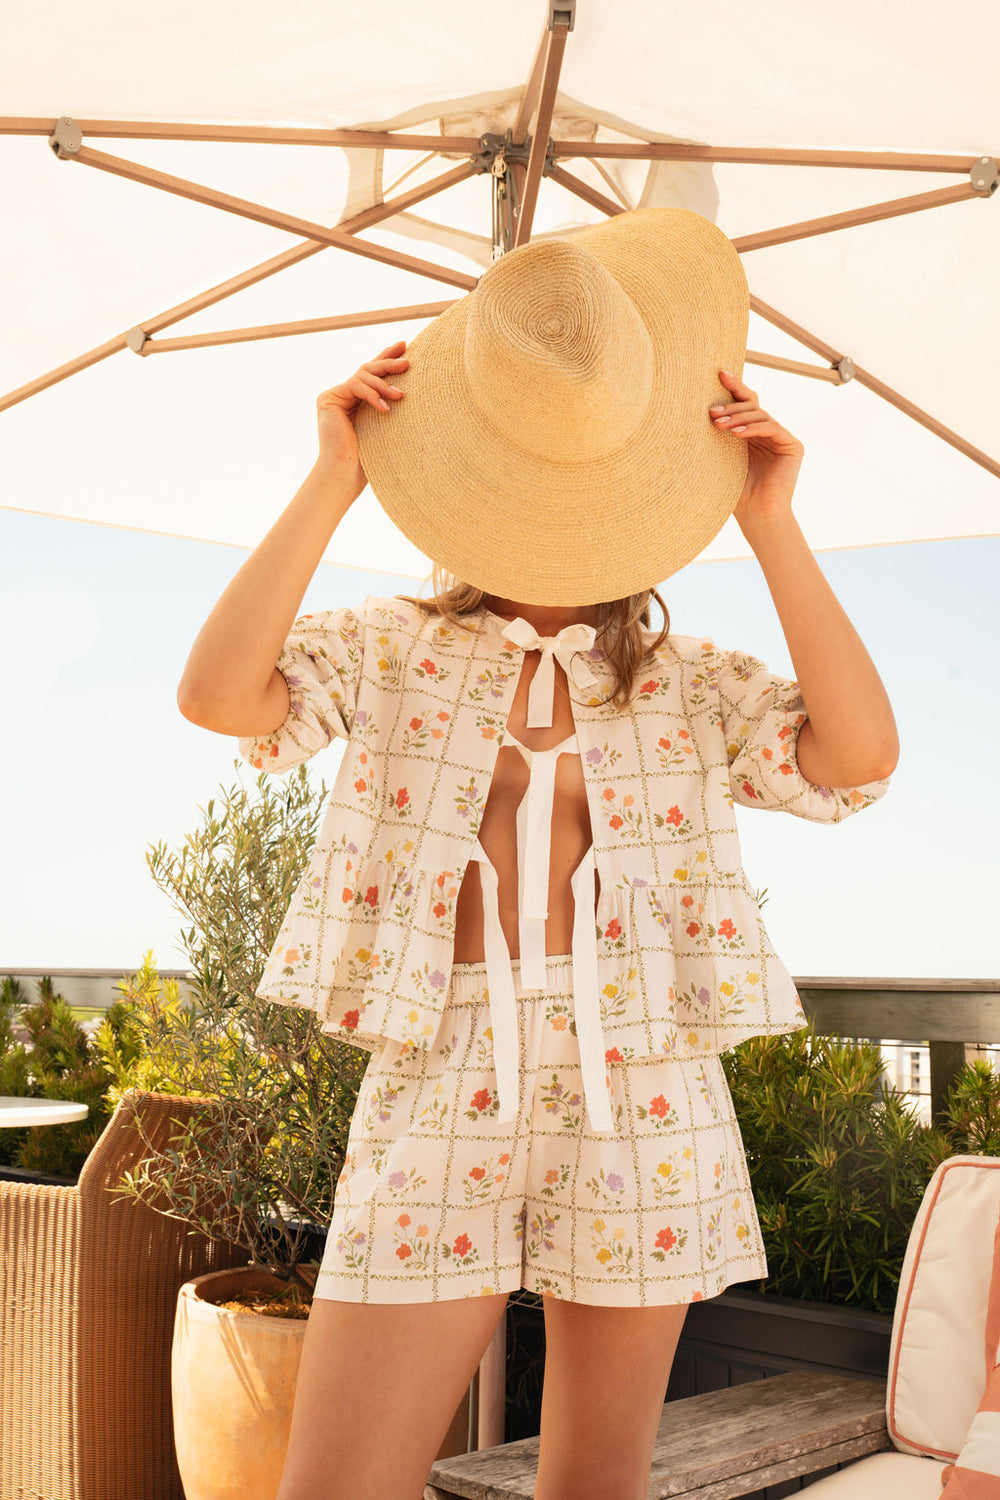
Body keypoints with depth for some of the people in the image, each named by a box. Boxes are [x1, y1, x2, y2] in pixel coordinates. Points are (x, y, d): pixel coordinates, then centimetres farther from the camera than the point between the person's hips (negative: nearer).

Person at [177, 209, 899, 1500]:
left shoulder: (689, 681, 9)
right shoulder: (391, 651, 9)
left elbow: (859, 755, -7)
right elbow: (218, 693, -9)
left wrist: (769, 522, -6)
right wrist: (335, 476, -8)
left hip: (641, 1101, 1)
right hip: (436, 1093, 0)